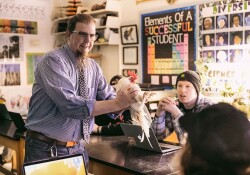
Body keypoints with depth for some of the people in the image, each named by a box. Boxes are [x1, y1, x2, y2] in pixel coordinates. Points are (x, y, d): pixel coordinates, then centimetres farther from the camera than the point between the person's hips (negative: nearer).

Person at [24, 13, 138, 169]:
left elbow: (109, 99, -1)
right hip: (46, 149, -6)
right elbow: (70, 105, -27)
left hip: (77, 149, 6)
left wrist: (129, 99, -22)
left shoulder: (93, 67, 6)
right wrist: (117, 103, -27)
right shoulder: (53, 61, -15)